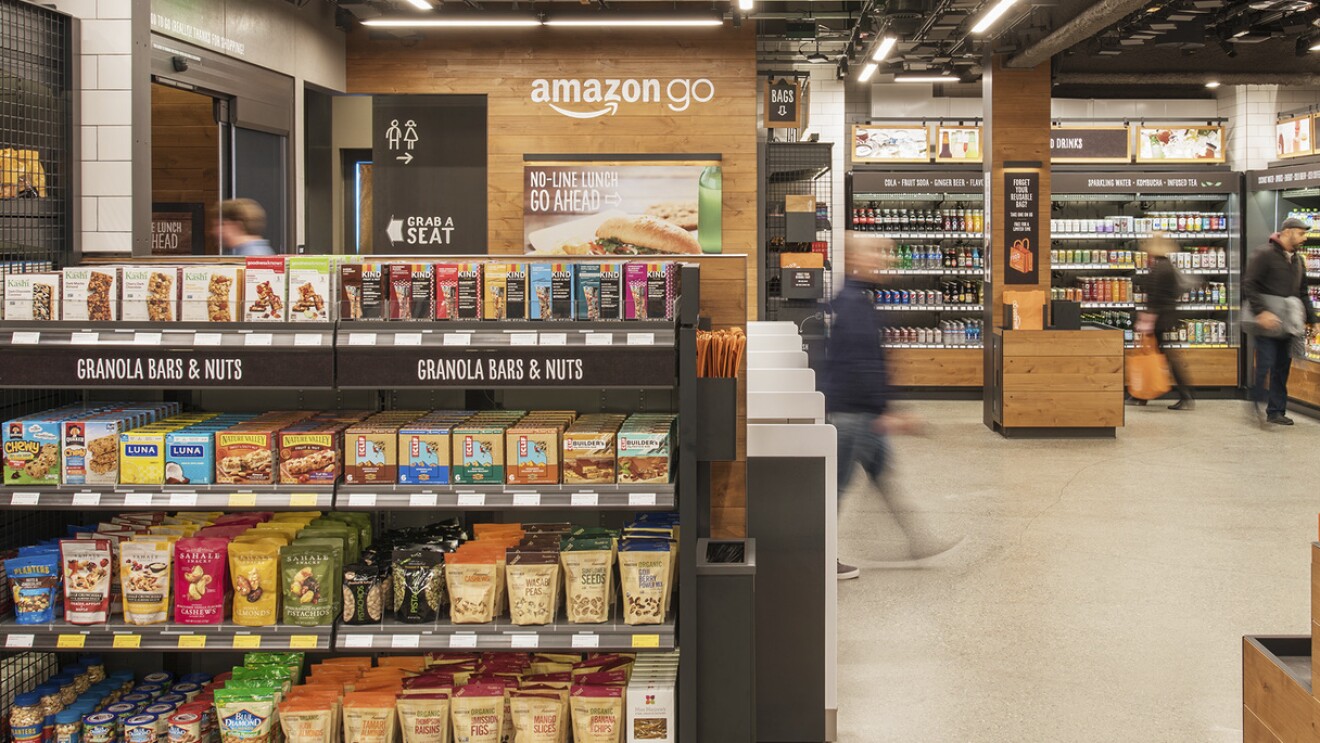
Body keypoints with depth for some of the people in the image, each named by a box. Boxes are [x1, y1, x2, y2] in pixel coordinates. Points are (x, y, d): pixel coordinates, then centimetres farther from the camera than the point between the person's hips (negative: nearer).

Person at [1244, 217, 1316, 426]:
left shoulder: (1297, 261, 17)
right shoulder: (1264, 254, -7)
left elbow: (1303, 294, 24)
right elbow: (1249, 284, -14)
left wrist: (1311, 319, 15)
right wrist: (1261, 312, -23)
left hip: (1287, 324, 7)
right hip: (1267, 322, -7)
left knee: (1282, 367, 8)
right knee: (1266, 365, -10)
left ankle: (1277, 411, 13)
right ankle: (1257, 405, -1)